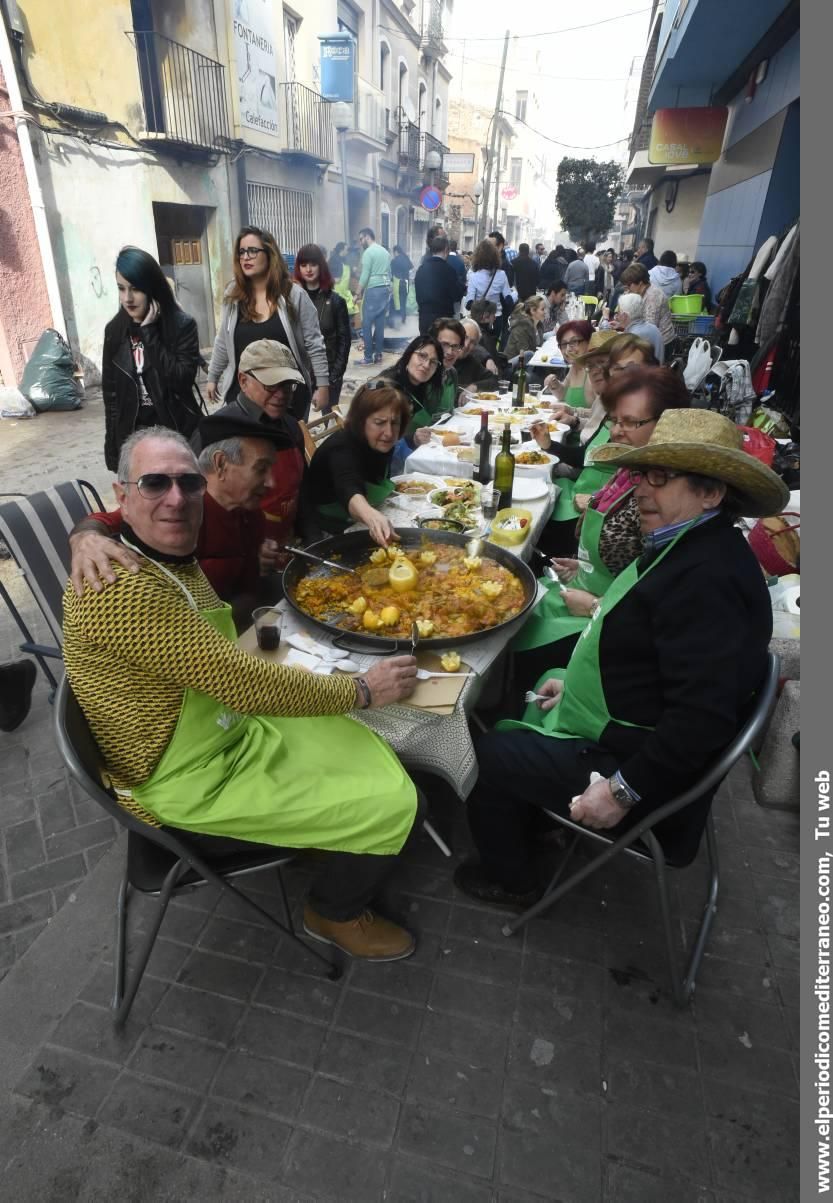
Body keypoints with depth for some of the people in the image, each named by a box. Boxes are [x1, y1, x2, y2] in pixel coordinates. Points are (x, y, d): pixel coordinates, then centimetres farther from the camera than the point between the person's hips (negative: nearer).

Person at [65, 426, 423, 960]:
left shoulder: (175, 555, 0)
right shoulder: (117, 588, -30)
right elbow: (243, 684, -31)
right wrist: (363, 689, -21)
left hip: (231, 727, 9)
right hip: (192, 783, -8)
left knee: (379, 756, 12)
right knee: (393, 803, -7)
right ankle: (335, 913, 21)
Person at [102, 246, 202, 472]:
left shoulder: (182, 325, -7)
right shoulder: (114, 331, 4)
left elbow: (182, 380, -18)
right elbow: (110, 392, 8)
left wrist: (149, 332, -18)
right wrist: (112, 447, 6)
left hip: (177, 432, -3)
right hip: (132, 436, 3)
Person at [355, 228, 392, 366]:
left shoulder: (368, 252, -8)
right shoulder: (385, 251, 16)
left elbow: (365, 276, -14)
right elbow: (389, 273, 16)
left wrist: (359, 293, -6)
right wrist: (385, 287, 19)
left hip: (373, 290, -8)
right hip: (386, 289, 8)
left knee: (367, 324, -3)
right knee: (380, 324, 9)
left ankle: (368, 356, -4)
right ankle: (378, 354, 11)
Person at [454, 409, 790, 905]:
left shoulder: (708, 577, -31)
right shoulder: (690, 547, 3)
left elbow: (702, 716, -33)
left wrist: (623, 790, -25)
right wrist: (579, 682, 11)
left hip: (636, 760, -10)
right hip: (623, 727, 10)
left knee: (490, 753, -1)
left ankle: (511, 880, 25)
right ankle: (527, 823, 40)